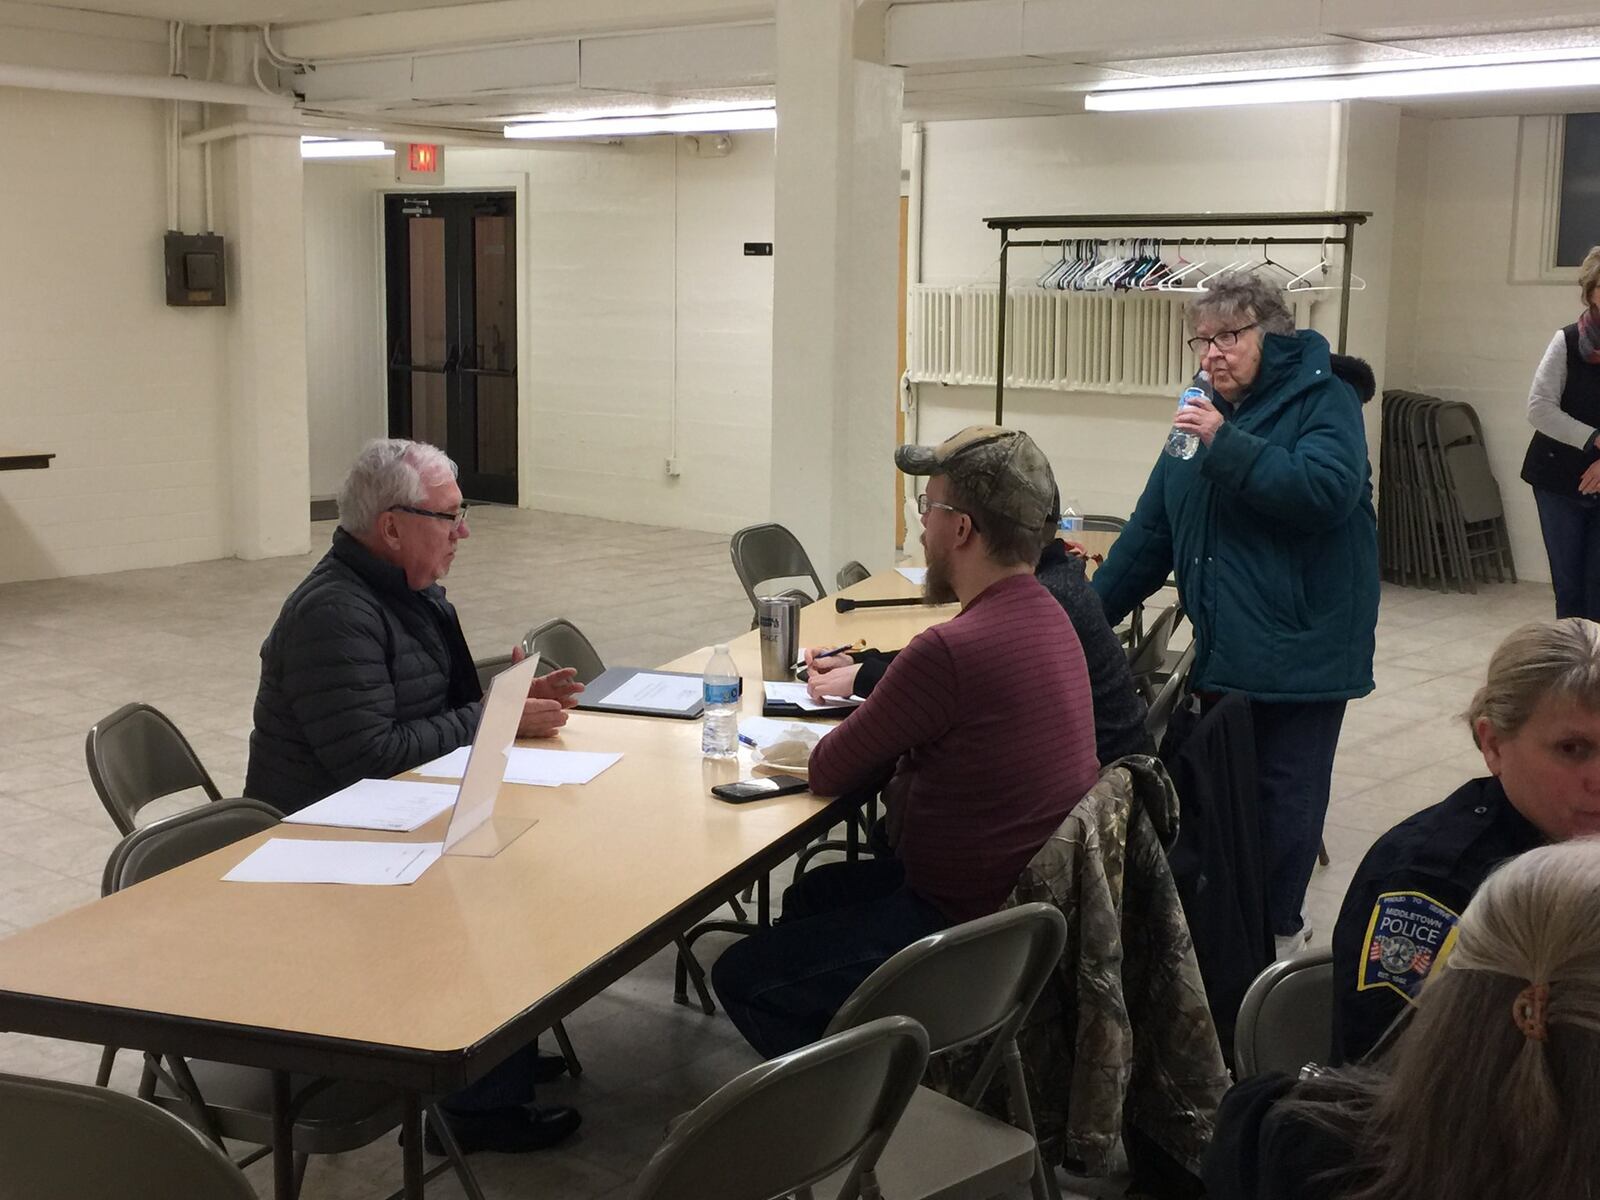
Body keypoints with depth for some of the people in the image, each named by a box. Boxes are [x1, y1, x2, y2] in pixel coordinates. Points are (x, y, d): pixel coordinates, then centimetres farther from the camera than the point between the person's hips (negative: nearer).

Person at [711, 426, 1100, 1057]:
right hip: (1032, 894, 10)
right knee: (811, 894, 29)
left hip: (967, 928, -10)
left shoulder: (952, 649, -30)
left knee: (741, 978, -1)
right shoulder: (1044, 614, 0)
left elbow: (830, 773, -17)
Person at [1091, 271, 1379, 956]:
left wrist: (1228, 445, -22)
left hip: (1300, 652, -6)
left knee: (1285, 797, 1)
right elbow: (1151, 535, 16)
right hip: (1220, 654, 6)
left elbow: (1327, 490, -25)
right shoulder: (1202, 415, 14)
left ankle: (1279, 929, 16)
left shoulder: (1323, 402, -6)